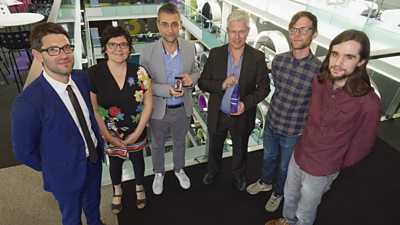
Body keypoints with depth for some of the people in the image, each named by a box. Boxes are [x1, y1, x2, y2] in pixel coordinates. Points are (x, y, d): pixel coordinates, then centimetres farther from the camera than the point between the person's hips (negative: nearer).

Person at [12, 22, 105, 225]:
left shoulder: (82, 77, -13)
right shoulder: (27, 103, -30)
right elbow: (23, 150, -16)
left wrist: (97, 140, 5)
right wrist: (52, 169, -3)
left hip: (95, 158, 5)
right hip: (67, 173, -5)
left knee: (93, 202, 32)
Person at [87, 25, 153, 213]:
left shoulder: (139, 72, -15)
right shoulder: (93, 74, -18)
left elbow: (148, 104, -10)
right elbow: (93, 109, -12)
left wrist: (137, 133, -12)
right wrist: (109, 137, -12)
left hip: (136, 133, 1)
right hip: (110, 135, 0)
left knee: (137, 160, 23)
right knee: (115, 162, 24)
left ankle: (139, 187, 54)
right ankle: (117, 191, 55)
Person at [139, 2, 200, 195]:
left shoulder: (190, 47, -11)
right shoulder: (148, 53, -19)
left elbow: (196, 71, 3)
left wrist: (191, 78, -20)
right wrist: (166, 89, -27)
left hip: (183, 108, 2)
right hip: (159, 110, -2)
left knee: (179, 142, 25)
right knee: (158, 145, 21)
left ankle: (179, 169, 53)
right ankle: (159, 173, 49)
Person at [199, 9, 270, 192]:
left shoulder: (258, 57, -13)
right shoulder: (215, 54, -9)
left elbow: (263, 88, -9)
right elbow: (202, 82, -7)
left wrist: (246, 103, -25)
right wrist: (221, 85, -26)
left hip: (242, 116, -1)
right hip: (217, 115, 1)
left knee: (240, 149, 24)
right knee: (214, 146, 25)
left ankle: (238, 174, 54)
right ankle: (213, 170, 55)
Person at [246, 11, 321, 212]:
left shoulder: (319, 71, -23)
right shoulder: (278, 60, -10)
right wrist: (277, 109, 12)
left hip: (293, 132, -4)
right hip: (271, 122, 4)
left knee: (285, 167, 21)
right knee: (268, 157, 27)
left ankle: (278, 193, 49)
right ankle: (265, 182, 56)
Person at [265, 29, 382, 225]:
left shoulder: (368, 103, -28)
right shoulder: (320, 82, -12)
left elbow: (361, 146, -13)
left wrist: (334, 167, 1)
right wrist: (307, 142, 11)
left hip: (320, 171, -5)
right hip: (298, 156, 5)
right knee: (289, 196, 29)